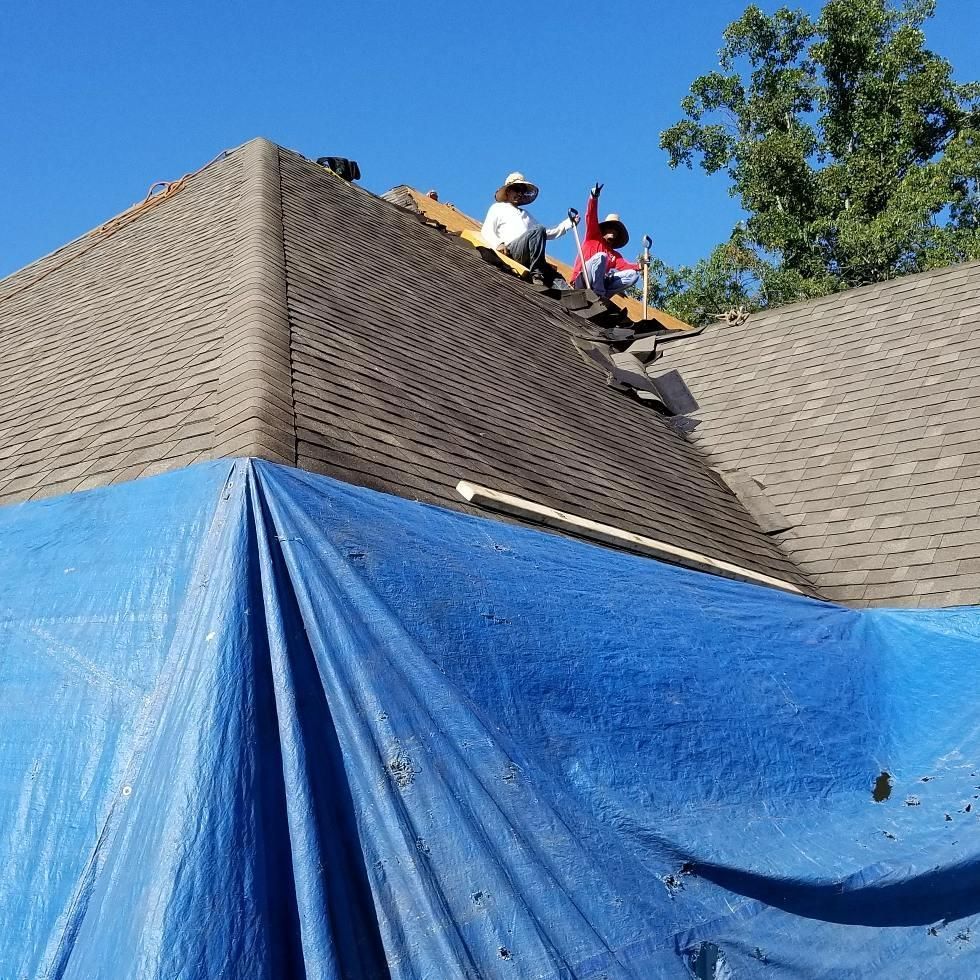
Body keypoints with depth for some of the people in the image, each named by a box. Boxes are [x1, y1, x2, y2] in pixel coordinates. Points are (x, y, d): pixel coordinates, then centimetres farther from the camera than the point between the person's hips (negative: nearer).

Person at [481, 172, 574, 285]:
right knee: (538, 230, -30)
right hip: (511, 250, -5)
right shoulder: (497, 208, 23)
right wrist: (498, 244, -14)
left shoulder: (527, 214, 38)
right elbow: (486, 232, 8)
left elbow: (547, 233, 33)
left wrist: (568, 223, 23)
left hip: (528, 260, 5)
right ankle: (536, 275, -38)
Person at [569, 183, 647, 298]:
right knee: (601, 256, -28)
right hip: (581, 281, -5)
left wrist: (639, 265, -16)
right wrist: (594, 197, -18)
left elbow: (624, 266, 4)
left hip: (601, 283, 5)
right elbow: (591, 218, -1)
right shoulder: (594, 237, 16)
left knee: (633, 274, -8)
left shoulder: (615, 255, 25)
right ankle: (599, 293, -30)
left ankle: (603, 294, -25)